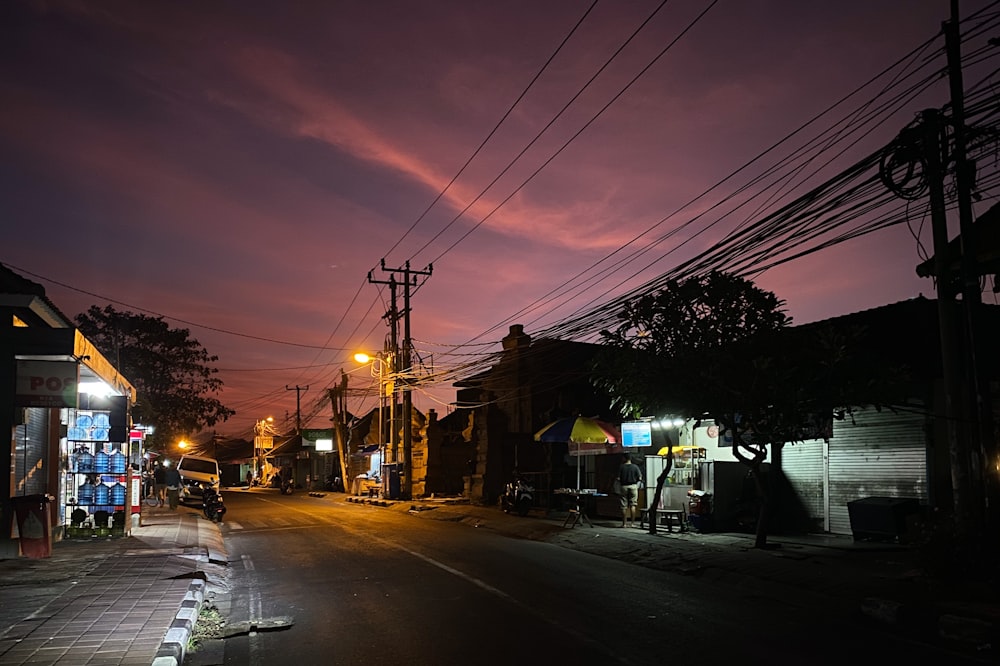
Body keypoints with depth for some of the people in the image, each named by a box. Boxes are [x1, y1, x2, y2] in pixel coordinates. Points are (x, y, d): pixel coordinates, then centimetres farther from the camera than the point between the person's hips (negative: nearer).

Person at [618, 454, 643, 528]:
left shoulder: (621, 467, -4)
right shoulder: (635, 467, -5)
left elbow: (618, 478, -6)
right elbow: (640, 478, -7)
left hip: (624, 486, 0)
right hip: (633, 486, 0)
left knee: (624, 506, 6)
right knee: (633, 505, 5)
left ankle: (624, 523, 8)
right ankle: (632, 522, 2)